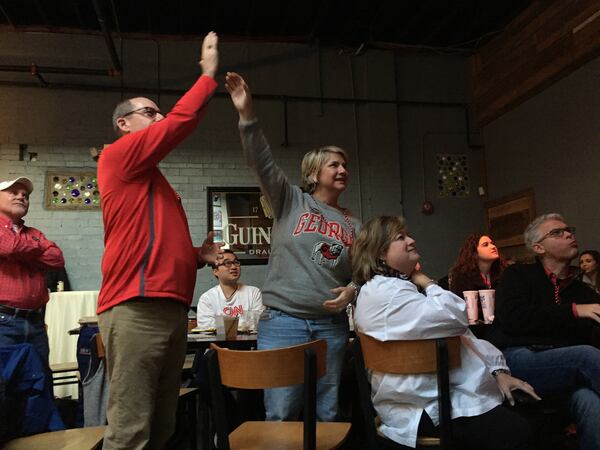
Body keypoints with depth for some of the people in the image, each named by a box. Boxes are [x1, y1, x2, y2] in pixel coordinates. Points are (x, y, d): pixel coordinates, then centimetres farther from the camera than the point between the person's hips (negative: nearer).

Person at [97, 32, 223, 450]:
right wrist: (209, 73, 3)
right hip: (137, 309, -9)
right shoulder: (119, 155, 1)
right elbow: (181, 122, -8)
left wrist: (198, 255, 13)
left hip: (171, 309, 10)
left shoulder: (153, 182, 26)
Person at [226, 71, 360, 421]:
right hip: (283, 320, -3)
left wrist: (351, 291, -5)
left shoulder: (353, 225, 13)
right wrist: (247, 115, -21)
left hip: (331, 324, 4)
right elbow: (263, 162, -10)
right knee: (281, 413, -3)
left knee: (327, 414, 11)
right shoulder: (291, 201, 3)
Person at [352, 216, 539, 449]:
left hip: (444, 391, 10)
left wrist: (498, 371, 6)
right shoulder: (383, 291, -14)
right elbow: (455, 319, -22)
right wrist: (427, 284, -4)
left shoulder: (408, 286, 21)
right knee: (515, 431, -23)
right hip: (427, 406, -10)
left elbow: (461, 334, 18)